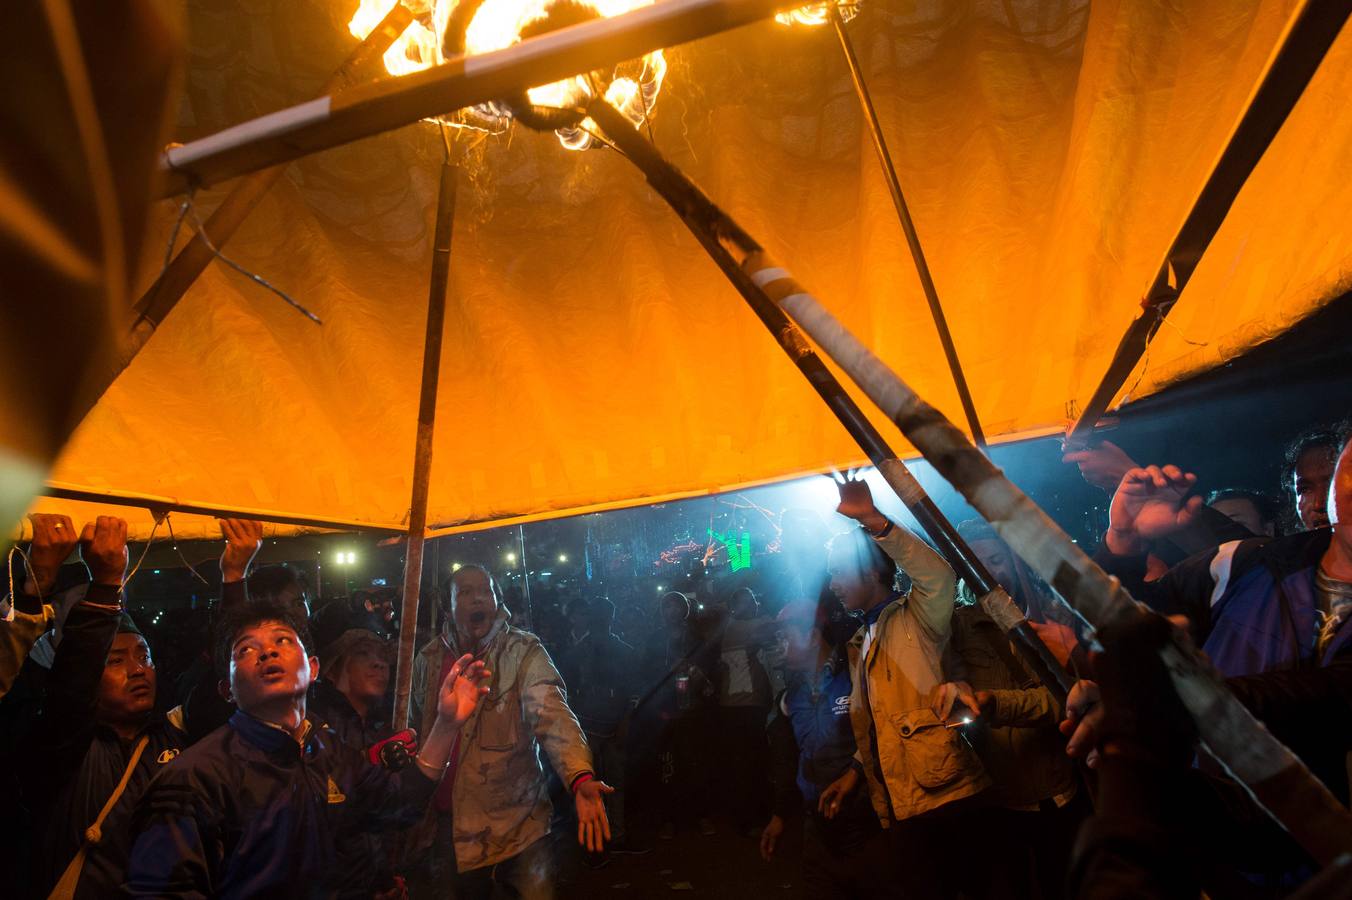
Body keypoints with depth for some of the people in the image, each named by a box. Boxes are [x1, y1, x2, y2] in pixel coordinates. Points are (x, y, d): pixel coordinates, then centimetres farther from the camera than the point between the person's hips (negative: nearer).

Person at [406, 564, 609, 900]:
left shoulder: (523, 652, -12)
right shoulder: (428, 660, 0)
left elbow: (552, 715, -26)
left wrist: (581, 778, -42)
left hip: (516, 821, -3)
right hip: (447, 823, 4)